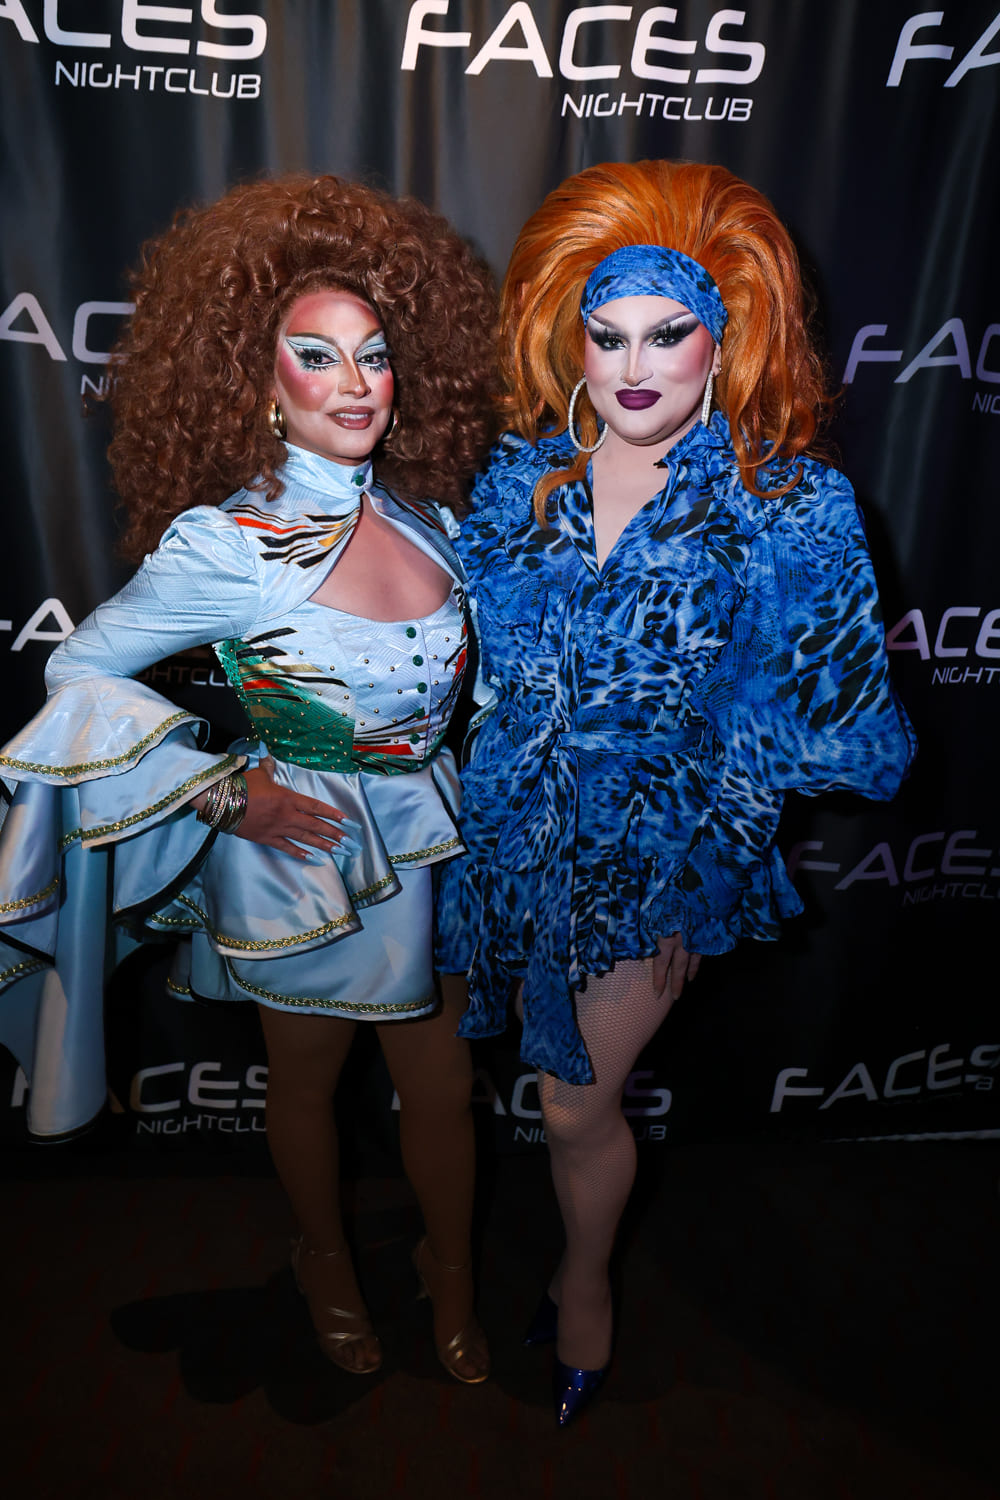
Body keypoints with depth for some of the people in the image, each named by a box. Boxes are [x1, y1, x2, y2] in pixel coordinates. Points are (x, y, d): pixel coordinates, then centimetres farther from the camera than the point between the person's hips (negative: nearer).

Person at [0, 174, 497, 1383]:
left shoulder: (422, 506, -5)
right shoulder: (221, 543, -21)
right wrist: (224, 792, -15)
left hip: (431, 845, 4)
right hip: (300, 849, -4)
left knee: (444, 1089, 17)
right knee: (307, 1079, 21)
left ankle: (450, 1273, 46)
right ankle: (325, 1259, 52)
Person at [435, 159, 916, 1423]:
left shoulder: (787, 505, -9)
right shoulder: (522, 477, 0)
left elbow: (827, 707, -6)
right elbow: (458, 645, 10)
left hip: (654, 847, -3)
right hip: (515, 832, 3)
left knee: (577, 1102, 8)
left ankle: (583, 1285, 43)